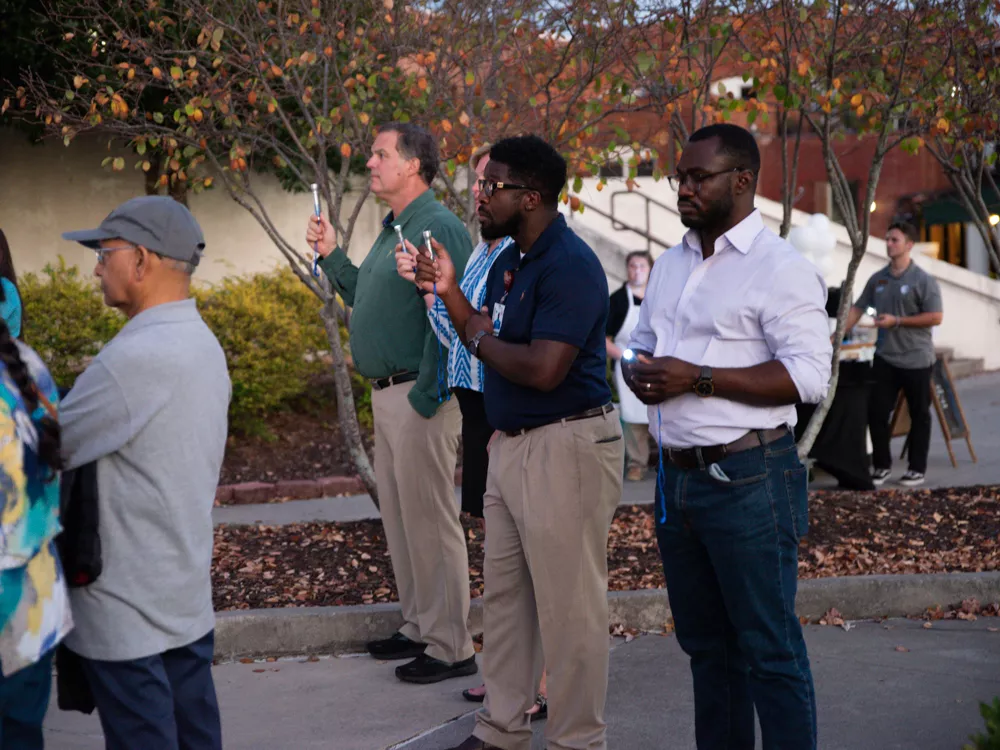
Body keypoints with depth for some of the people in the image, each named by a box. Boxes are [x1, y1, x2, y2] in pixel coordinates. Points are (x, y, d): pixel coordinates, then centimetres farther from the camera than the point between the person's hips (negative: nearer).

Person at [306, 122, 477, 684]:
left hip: (420, 396, -10)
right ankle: (419, 627, 29)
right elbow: (367, 298, 24)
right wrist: (332, 255, 16)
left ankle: (451, 647, 4)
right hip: (387, 394, 10)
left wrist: (426, 399, -23)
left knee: (430, 519, -4)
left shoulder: (438, 228, -16)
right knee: (399, 517, 17)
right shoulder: (394, 230, 16)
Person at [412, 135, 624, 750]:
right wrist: (450, 292, 3)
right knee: (505, 596, 17)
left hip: (566, 447, -10)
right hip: (511, 443, 10)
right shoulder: (509, 262, 13)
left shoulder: (569, 265, -18)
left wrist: (481, 340, -9)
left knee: (569, 605, 0)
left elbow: (543, 369, -25)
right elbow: (489, 342, 15)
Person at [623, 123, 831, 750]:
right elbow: (641, 344, 25)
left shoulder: (782, 269, -10)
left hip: (749, 480, -8)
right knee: (705, 643, 17)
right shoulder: (671, 265, 15)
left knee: (768, 647, -1)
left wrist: (698, 379, -22)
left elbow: (808, 375, -19)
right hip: (678, 479, 8)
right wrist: (639, 374, 0)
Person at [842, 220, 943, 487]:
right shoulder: (877, 279, 7)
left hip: (916, 358, -4)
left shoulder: (923, 280, -8)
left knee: (918, 415, 6)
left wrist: (896, 321, -17)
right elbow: (857, 309, 10)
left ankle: (917, 469, 15)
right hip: (885, 357, 4)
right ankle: (881, 465, 15)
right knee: (876, 412, 2)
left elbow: (936, 317, -14)